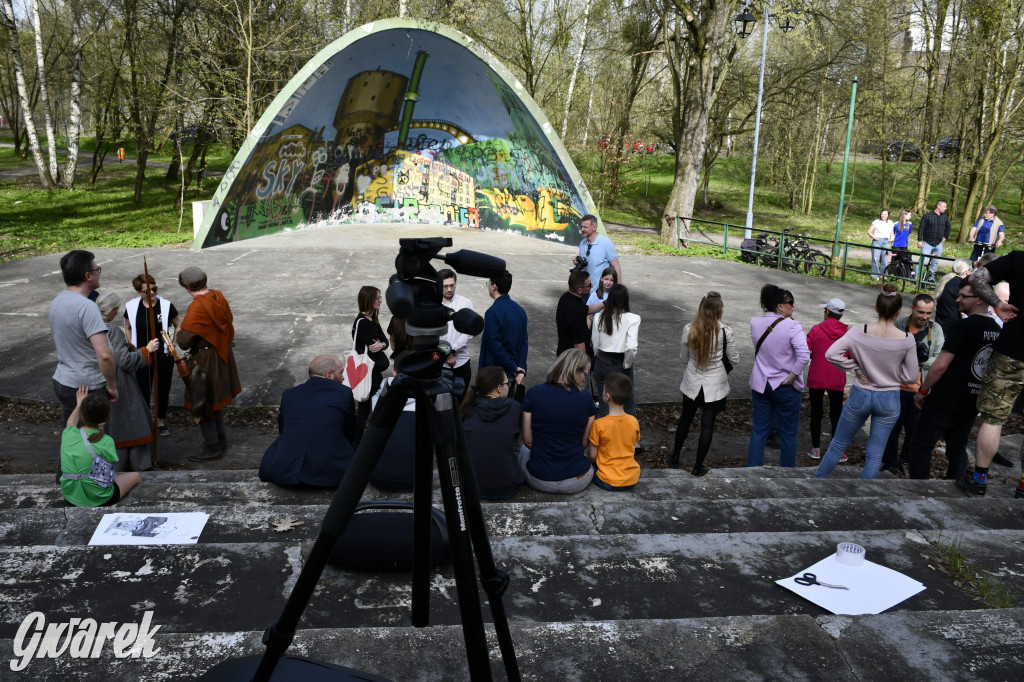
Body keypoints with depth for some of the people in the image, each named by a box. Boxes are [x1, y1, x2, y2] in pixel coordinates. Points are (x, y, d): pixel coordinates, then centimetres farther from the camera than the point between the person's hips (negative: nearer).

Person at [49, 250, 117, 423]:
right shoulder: (86, 307, -22)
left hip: (62, 382, 9)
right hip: (89, 389, -8)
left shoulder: (57, 302, 7)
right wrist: (112, 386, -16)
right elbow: (104, 355, -29)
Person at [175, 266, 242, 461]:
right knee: (214, 400, 23)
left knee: (202, 402, 5)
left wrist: (179, 331, -6)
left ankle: (213, 448, 14)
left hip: (205, 360, -9)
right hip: (222, 355, 9)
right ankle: (220, 439, 35)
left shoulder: (197, 308, -26)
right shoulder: (219, 296, 0)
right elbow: (229, 322, 13)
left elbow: (184, 341, -27)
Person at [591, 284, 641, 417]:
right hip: (621, 365, -2)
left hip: (602, 363, 2)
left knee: (604, 403, 15)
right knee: (628, 403, 18)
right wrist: (627, 364, -7)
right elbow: (631, 347, -24)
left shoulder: (599, 317, -7)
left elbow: (595, 344, 1)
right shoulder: (632, 319, -16)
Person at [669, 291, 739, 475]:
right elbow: (734, 359, -7)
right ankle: (698, 467, 15)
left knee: (685, 419, 20)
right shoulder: (725, 331, -18)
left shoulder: (689, 329, -12)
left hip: (692, 383, 3)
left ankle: (675, 457, 33)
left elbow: (683, 357, 2)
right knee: (707, 424, 8)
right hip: (715, 385, -2)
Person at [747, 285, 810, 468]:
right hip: (785, 387, -4)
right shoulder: (791, 326, -18)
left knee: (759, 430, 14)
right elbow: (804, 356, -27)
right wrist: (792, 377, -16)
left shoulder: (755, 324, -3)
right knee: (788, 434, 10)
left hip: (760, 384, 4)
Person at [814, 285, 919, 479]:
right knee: (874, 456, 10)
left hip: (860, 395, 0)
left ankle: (816, 481, 29)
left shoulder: (860, 332, -14)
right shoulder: (906, 339, -12)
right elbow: (911, 375, -5)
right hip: (889, 400, 0)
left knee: (838, 444, 17)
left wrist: (856, 368, -9)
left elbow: (831, 354, -21)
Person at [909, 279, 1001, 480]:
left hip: (943, 403, -7)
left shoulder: (963, 326, -16)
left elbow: (940, 365, -20)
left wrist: (923, 391, -8)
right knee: (958, 452, 15)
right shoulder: (997, 331, 7)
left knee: (921, 447, 2)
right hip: (970, 407, 7)